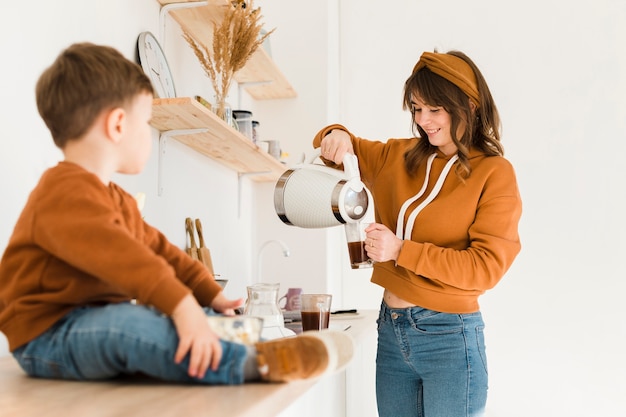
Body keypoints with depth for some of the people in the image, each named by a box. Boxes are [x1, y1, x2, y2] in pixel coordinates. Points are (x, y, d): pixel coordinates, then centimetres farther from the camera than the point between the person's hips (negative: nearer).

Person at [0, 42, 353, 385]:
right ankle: (255, 365, -40)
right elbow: (119, 256, -35)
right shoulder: (67, 192, -19)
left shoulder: (118, 200, 18)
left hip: (98, 319, 11)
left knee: (199, 318, 5)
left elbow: (157, 249, 18)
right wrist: (182, 305, -44)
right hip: (49, 334, -11)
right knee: (127, 324, -38)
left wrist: (210, 294, 8)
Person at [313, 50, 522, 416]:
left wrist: (402, 251, -21)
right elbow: (342, 151, 20)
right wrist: (337, 137, -4)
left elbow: (487, 266, -14)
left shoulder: (495, 173, -8)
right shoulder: (399, 156, 7)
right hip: (391, 330, 5)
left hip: (450, 338, -5)